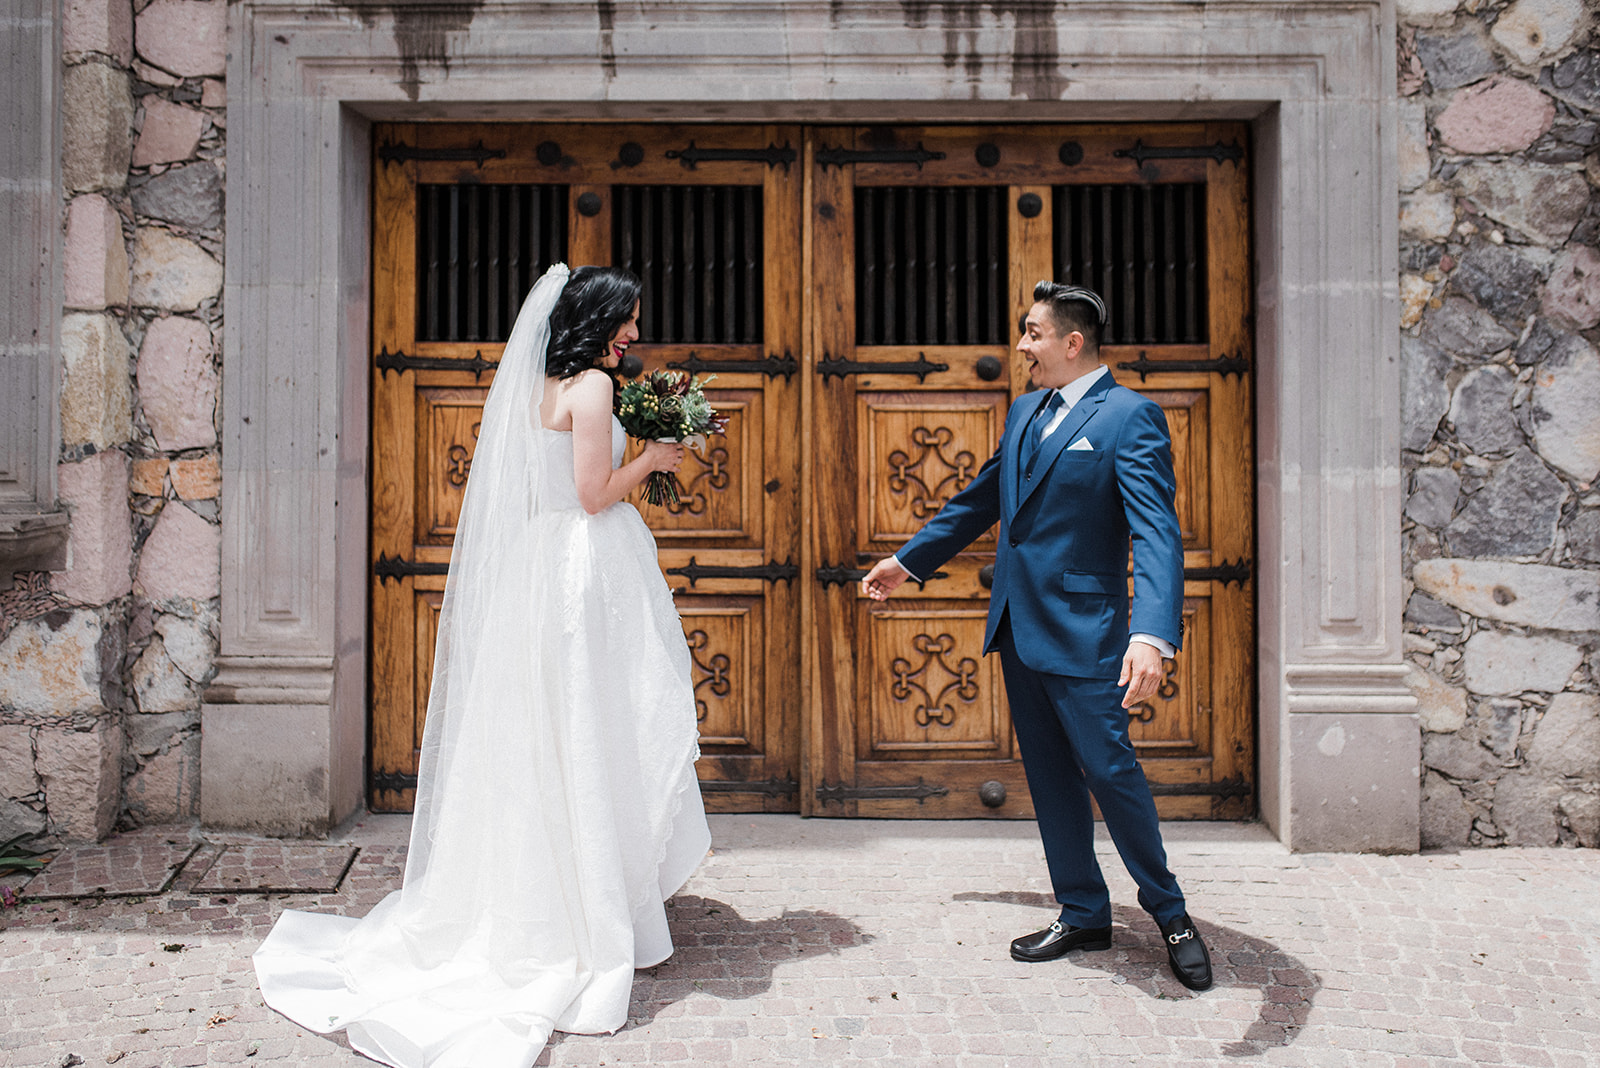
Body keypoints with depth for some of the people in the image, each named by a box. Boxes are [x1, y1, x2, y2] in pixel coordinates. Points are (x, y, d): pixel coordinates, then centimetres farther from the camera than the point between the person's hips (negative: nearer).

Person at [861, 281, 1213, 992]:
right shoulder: (1025, 412, 12)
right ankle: (1083, 916, 29)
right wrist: (907, 560, 28)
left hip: (1081, 635, -7)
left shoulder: (1131, 418, -12)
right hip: (1017, 629, 7)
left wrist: (1154, 635, -38)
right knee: (1049, 778, 13)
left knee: (1109, 769, 2)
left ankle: (1168, 912, 25)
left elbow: (1157, 533, -23)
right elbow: (979, 500, 23)